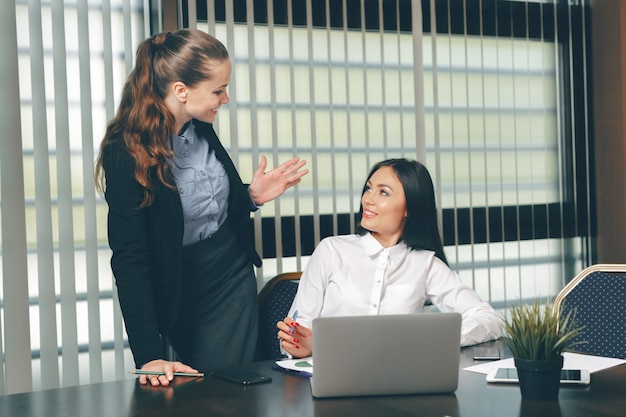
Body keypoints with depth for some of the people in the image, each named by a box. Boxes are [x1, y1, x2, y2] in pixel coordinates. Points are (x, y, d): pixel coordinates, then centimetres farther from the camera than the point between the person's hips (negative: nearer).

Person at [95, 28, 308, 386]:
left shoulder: (202, 129, -3)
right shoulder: (126, 154, -21)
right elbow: (130, 259, -22)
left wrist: (253, 196, -7)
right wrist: (149, 355, -25)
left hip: (236, 279, 5)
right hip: (183, 295, -5)